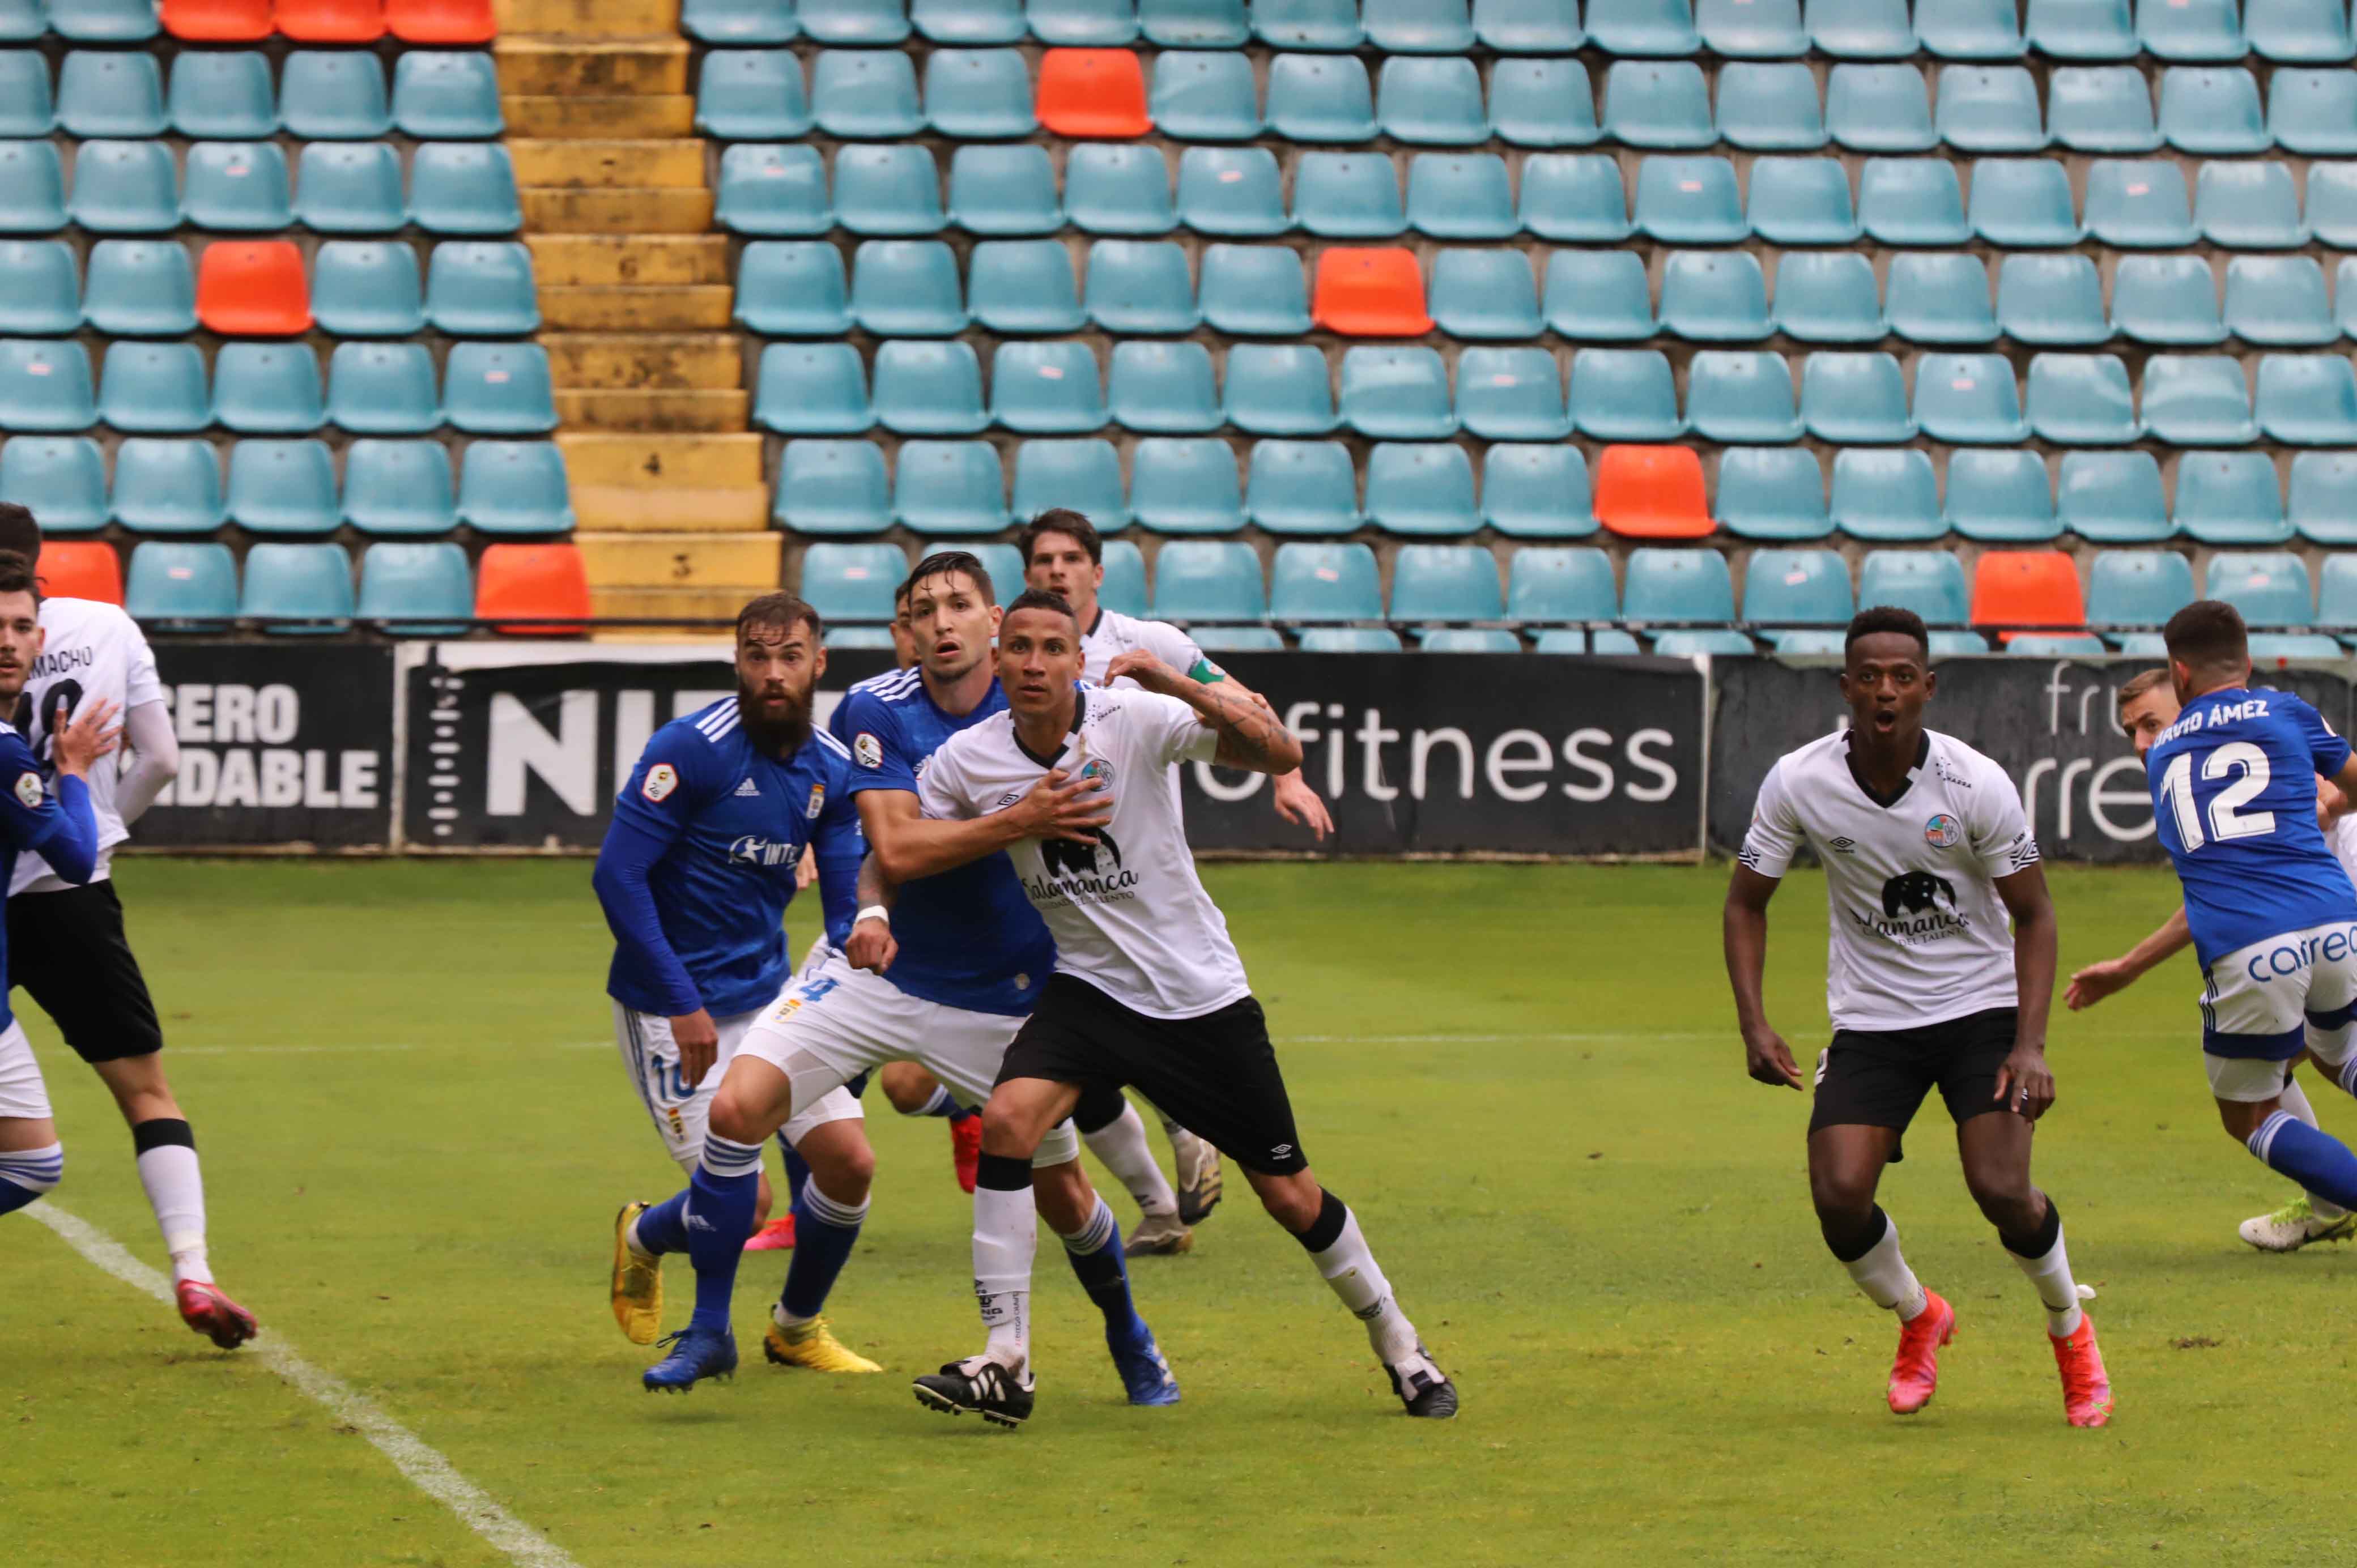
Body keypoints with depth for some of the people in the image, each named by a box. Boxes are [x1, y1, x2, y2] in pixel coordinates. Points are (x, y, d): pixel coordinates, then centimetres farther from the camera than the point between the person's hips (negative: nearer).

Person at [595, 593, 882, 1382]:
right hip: (670, 1007, -6)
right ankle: (644, 1240, 22)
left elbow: (849, 901, 6)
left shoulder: (832, 768, 2)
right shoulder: (693, 749, -17)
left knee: (850, 1163, -2)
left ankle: (797, 1328, 23)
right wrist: (682, 1004, -21)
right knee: (743, 1195, -13)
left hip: (769, 998, 6)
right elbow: (617, 875, -19)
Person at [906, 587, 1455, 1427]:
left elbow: (1281, 753, -24)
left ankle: (1398, 1346, 28)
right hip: (1088, 987, 2)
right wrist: (1015, 823, -12)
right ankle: (1006, 1367, -18)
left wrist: (1179, 686, -39)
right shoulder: (967, 760, -7)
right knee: (1006, 1120, -24)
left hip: (1201, 994, -2)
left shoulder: (1136, 720, -17)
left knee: (1289, 1195, 3)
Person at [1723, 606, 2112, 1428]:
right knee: (1838, 1197, -15)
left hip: (1981, 1006, -2)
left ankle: (2070, 1330, 15)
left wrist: (2030, 1045, -17)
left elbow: (2033, 914, -7)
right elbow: (1746, 901, 2)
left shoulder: (1976, 784, -17)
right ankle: (1918, 1319, 18)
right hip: (1870, 1020, 2)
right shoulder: (1798, 782, -12)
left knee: (2002, 1191, -18)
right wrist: (1754, 1024, -9)